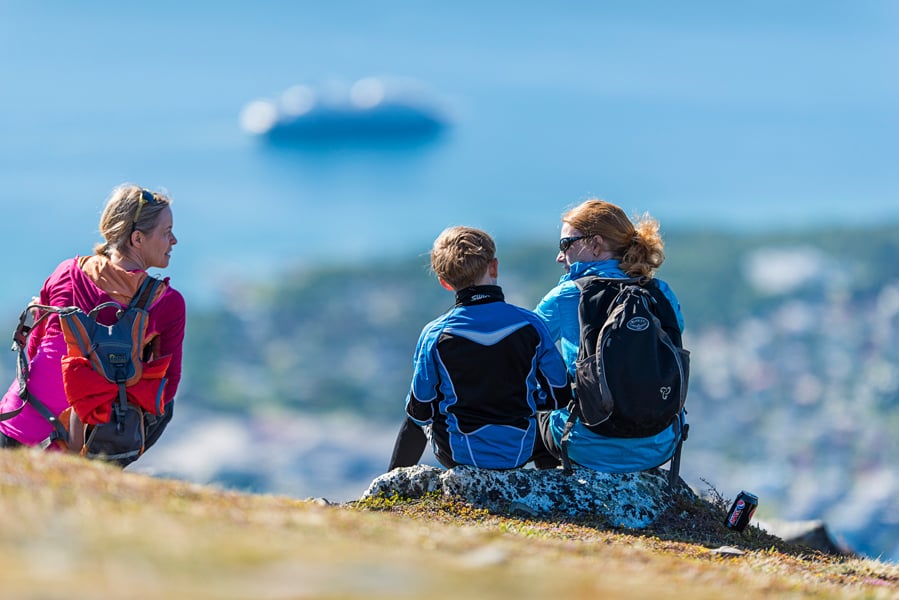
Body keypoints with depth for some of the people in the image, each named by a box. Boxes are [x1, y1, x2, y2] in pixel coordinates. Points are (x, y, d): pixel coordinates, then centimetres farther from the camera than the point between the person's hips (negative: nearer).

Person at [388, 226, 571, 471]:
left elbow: (420, 412, -7)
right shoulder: (530, 324, -12)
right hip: (520, 452, 1)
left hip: (459, 454, -1)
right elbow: (560, 396, -3)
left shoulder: (435, 334, -15)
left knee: (414, 419, 34)